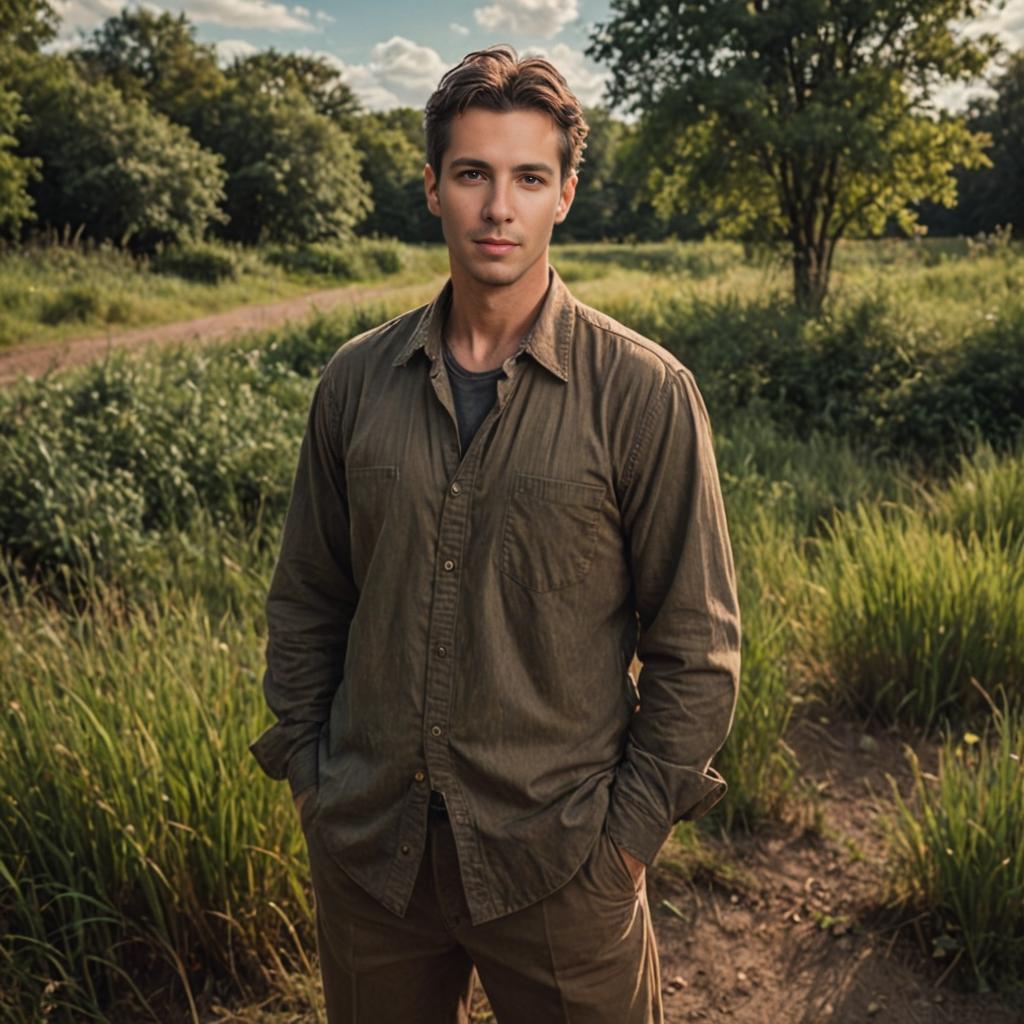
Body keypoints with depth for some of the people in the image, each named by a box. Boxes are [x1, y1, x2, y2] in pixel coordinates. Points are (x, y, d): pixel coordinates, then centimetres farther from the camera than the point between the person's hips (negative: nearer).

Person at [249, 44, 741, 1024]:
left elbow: (696, 643, -7)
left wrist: (630, 828, -7)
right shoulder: (355, 379, 0)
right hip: (365, 850, 4)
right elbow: (306, 603, 8)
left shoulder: (645, 392, -10)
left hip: (556, 864, -3)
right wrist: (308, 776, 5)